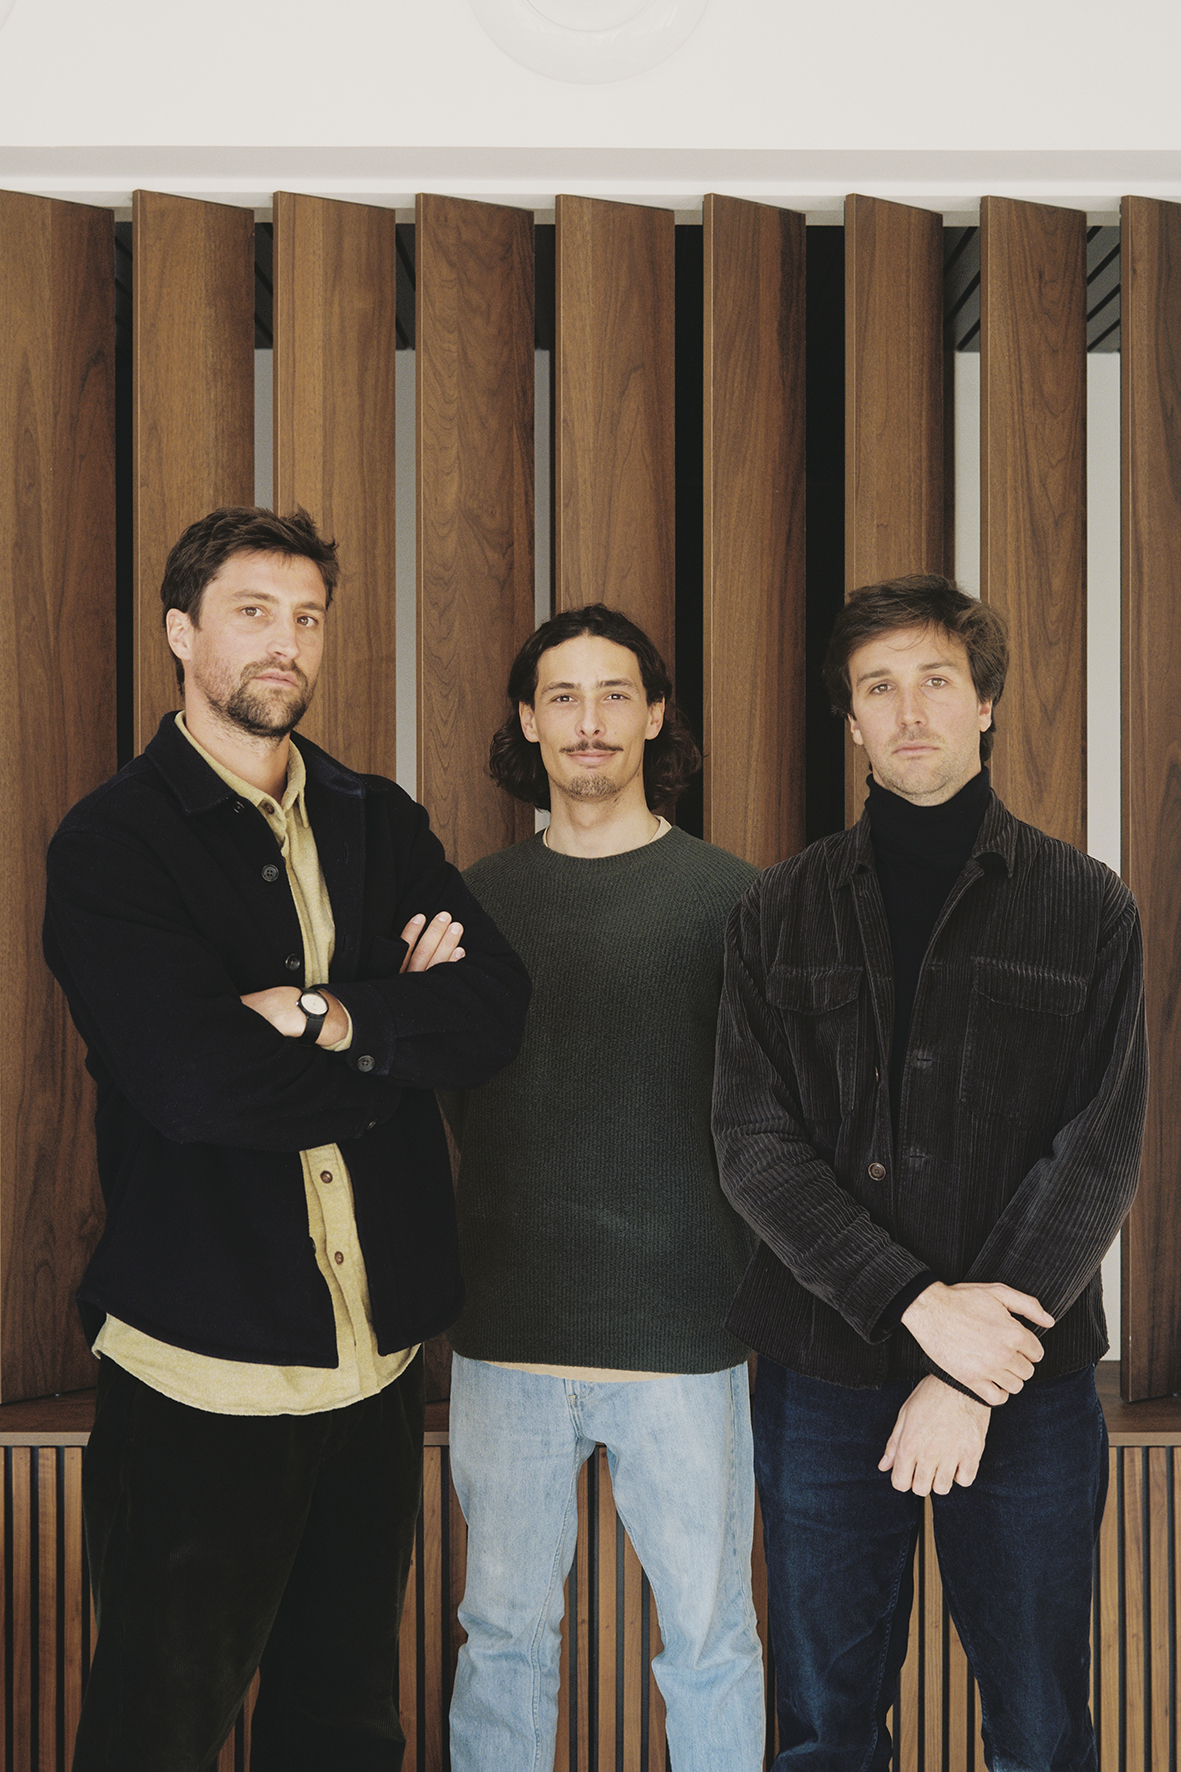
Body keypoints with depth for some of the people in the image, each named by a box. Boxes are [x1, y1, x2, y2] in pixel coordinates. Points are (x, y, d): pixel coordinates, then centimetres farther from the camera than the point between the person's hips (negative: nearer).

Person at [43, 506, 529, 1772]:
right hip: (199, 1369, -5)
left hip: (378, 1354, 5)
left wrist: (330, 1015, -17)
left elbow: (497, 1007, -3)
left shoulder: (379, 823, 10)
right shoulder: (111, 843, -6)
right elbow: (200, 1081, -20)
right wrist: (403, 1024, -9)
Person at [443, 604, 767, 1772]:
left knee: (707, 1636, 9)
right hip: (507, 1331, 2)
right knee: (502, 1634, 13)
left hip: (681, 1335, -2)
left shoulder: (726, 896, -1)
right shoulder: (480, 898, 8)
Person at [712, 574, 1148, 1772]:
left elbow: (1099, 1154, -5)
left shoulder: (1087, 910, 2)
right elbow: (753, 1144, -3)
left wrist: (969, 1378, -12)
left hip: (1025, 1380, 0)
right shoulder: (780, 914, 5)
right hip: (821, 1374, 1)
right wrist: (917, 1305, -16)